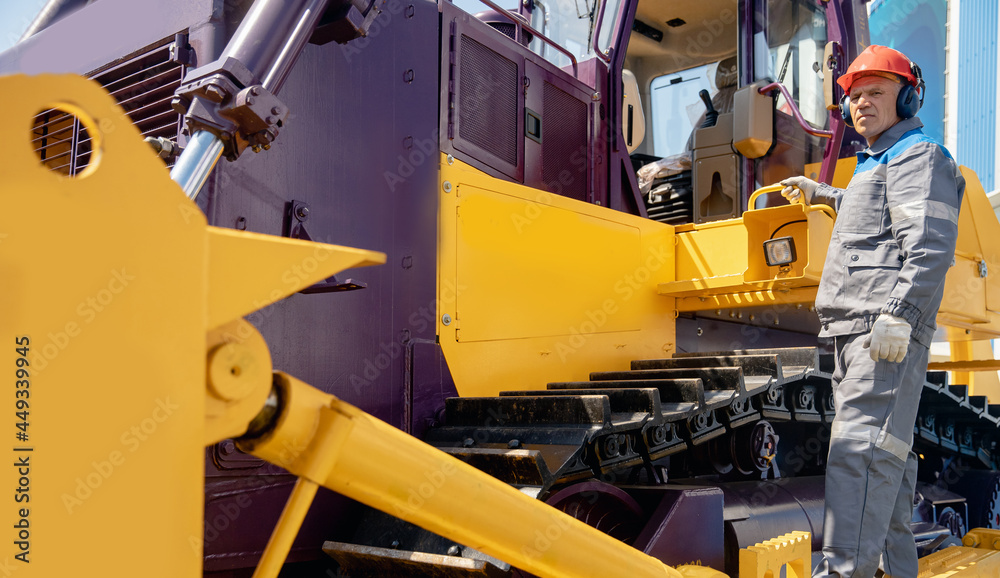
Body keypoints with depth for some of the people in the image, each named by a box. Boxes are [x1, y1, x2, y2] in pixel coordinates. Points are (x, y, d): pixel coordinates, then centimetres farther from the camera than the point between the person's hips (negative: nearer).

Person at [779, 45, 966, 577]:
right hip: (857, 332, 10)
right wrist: (818, 193, 57)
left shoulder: (919, 155, -4)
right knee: (882, 450, 13)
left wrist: (898, 315, -26)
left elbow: (929, 245, -17)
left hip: (889, 331, -10)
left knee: (860, 447, -18)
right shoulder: (874, 164, 26)